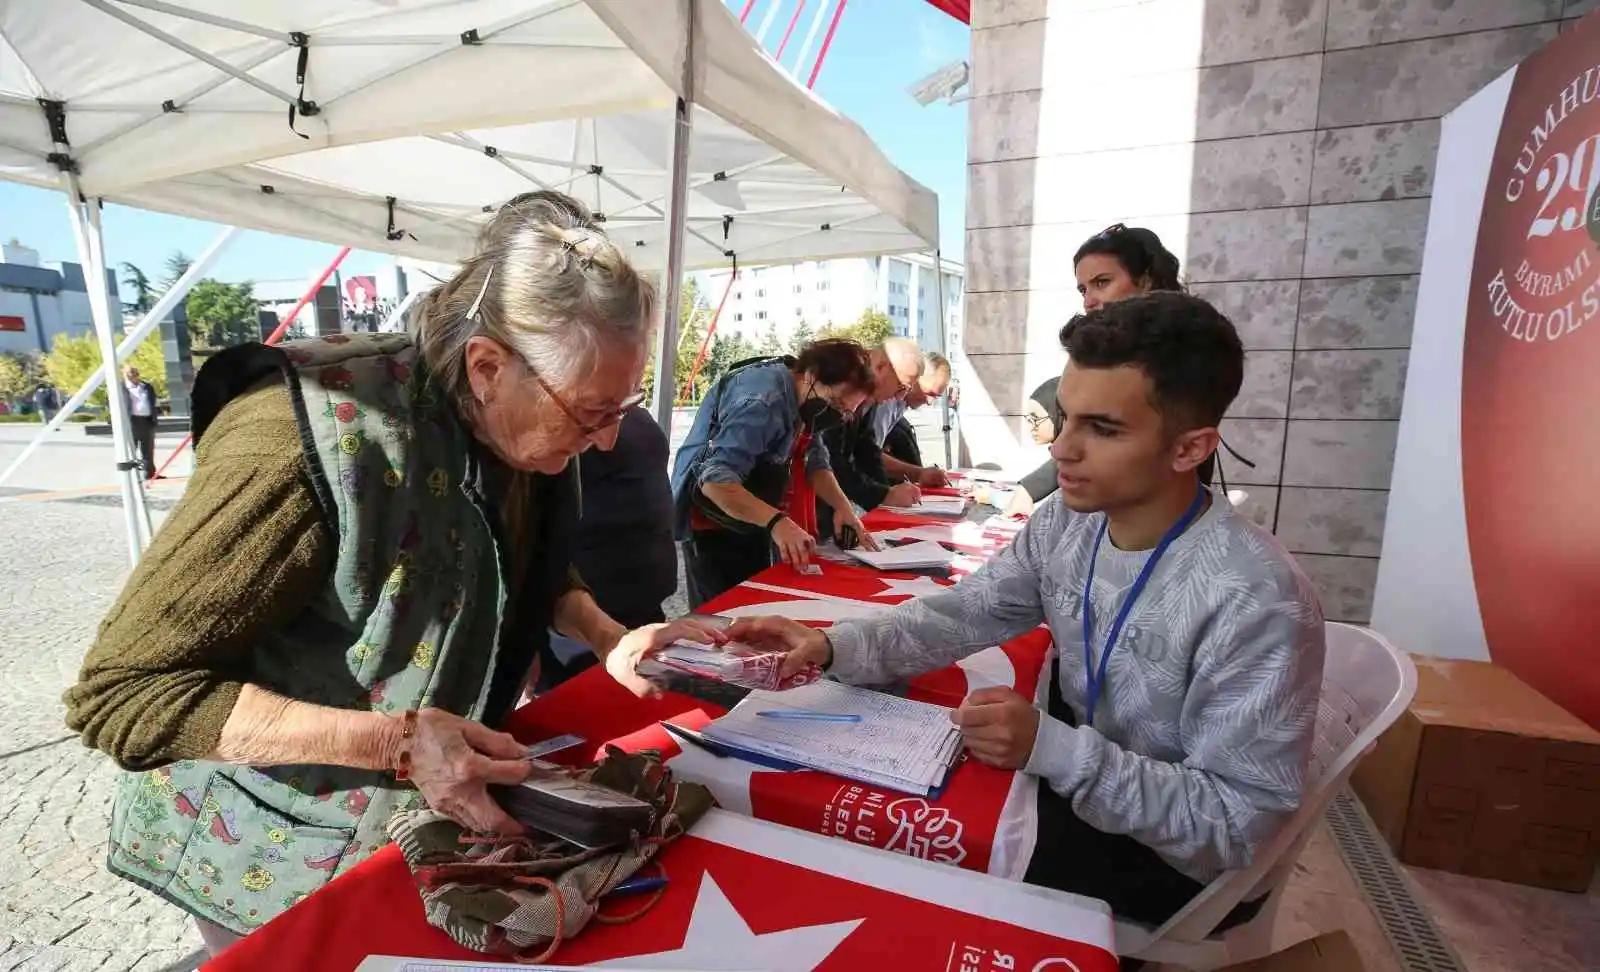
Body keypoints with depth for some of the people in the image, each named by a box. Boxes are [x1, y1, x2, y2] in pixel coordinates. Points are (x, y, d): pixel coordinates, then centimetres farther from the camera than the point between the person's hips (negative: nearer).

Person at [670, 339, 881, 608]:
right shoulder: (764, 400, -29)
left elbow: (814, 460, 0)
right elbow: (714, 480, -38)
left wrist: (844, 507, -17)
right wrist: (777, 521, -48)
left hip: (754, 525, 9)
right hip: (715, 528, -9)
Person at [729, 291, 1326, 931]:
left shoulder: (1256, 604, -30)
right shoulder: (1065, 524, -10)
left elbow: (1240, 823, -24)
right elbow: (961, 615, -7)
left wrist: (1053, 749, -36)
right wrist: (833, 646, -23)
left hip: (1179, 865, -5)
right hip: (1072, 793, 5)